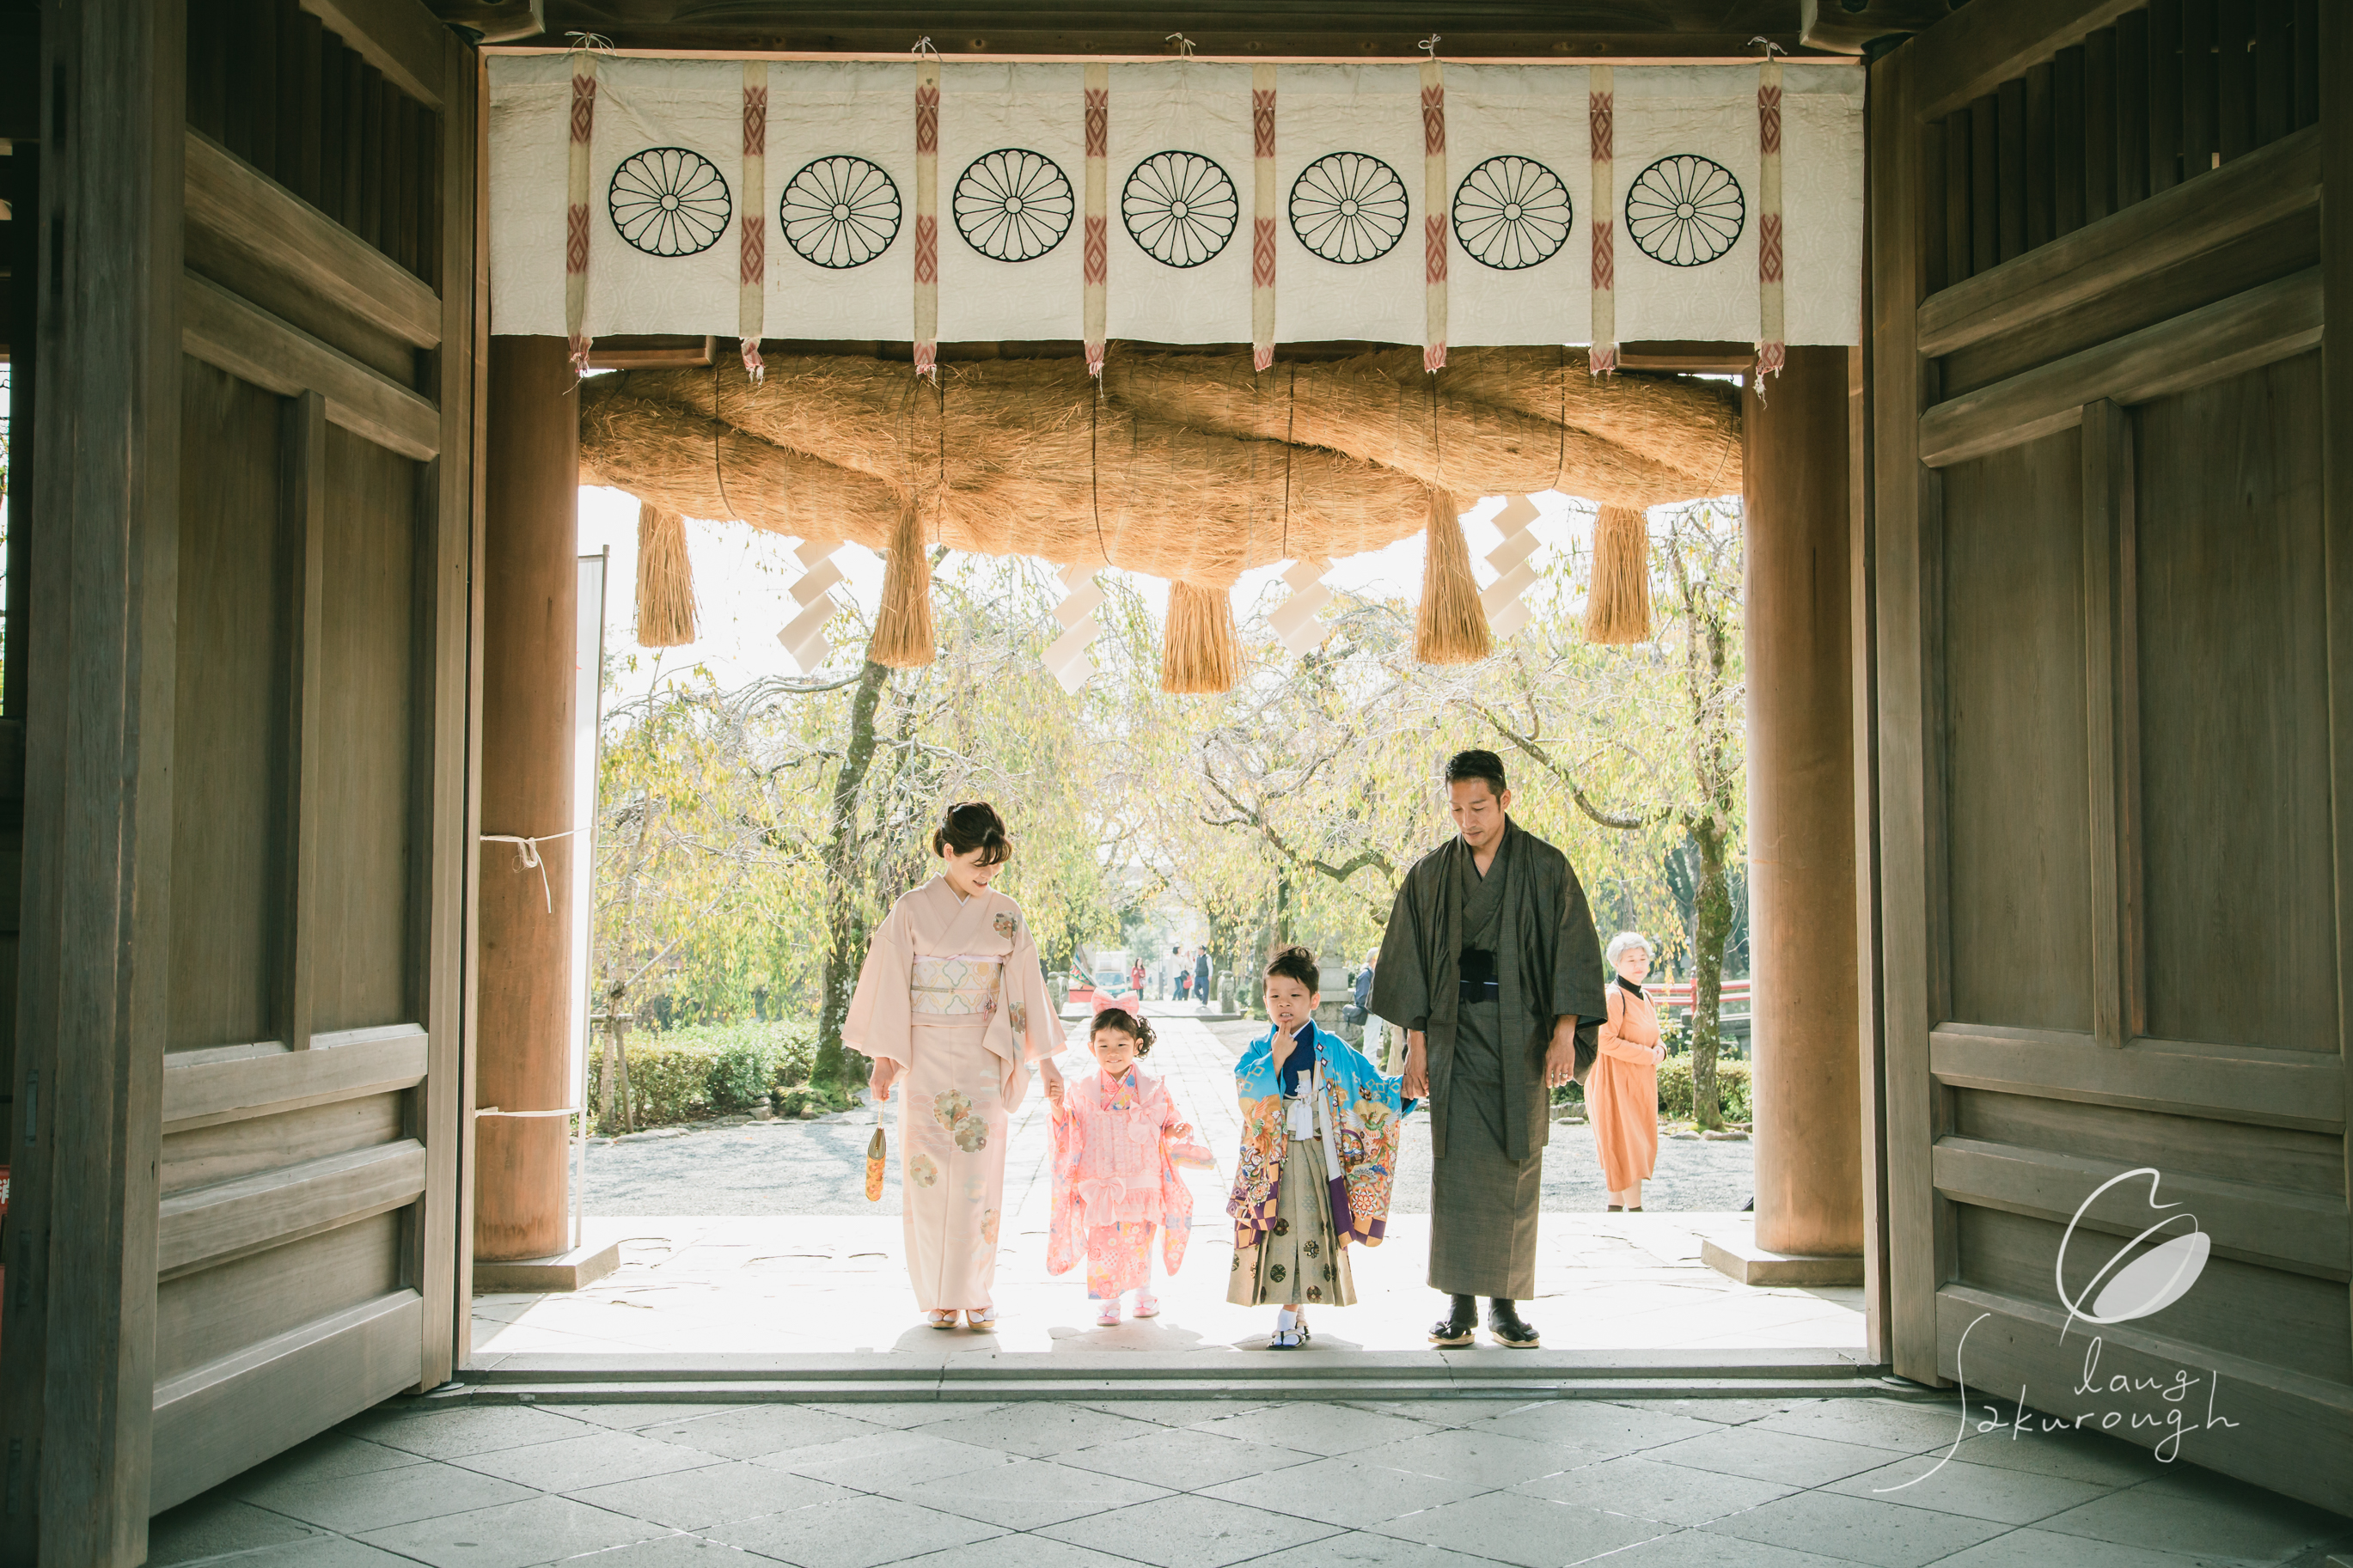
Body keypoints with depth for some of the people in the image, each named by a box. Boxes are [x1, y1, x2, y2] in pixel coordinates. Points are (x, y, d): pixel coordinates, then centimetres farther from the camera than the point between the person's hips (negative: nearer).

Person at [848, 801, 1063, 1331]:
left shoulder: (1006, 916, 4)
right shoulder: (912, 911, -2)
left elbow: (1026, 987, 8)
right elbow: (889, 985, -1)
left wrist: (1045, 1060, 6)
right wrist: (884, 1059, -5)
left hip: (983, 1058, 1)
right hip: (925, 1057, -1)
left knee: (979, 1172, -3)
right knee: (928, 1173, 0)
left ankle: (975, 1293, 6)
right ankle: (938, 1297, 9)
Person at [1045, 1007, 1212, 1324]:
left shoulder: (1152, 1090, 0)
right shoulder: (1082, 1090, 0)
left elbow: (1166, 1128, 7)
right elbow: (1068, 1132, 3)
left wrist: (1176, 1133, -14)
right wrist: (1057, 1105, -13)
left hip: (1141, 1184, 0)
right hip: (1098, 1186, 0)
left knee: (1139, 1242, 8)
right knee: (1102, 1244, 1)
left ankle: (1143, 1293, 31)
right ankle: (1106, 1301, 18)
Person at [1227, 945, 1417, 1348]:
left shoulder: (1333, 1050, 3)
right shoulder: (1259, 1050, 6)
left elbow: (1372, 1089, 5)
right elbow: (1245, 1089, -11)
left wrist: (1401, 1090, -10)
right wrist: (1276, 1057, -17)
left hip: (1315, 1156, -1)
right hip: (1271, 1160, 1)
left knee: (1308, 1232, -2)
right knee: (1276, 1230, 1)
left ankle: (1290, 1316, 8)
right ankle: (1294, 1314, 15)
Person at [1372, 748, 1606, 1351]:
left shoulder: (1547, 869, 0)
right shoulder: (1430, 875, 5)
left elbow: (1573, 951, -3)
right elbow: (1410, 961, 7)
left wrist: (1564, 1032, -13)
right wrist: (1416, 1040, 0)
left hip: (1521, 1034, -1)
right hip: (1456, 1033, 1)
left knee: (1515, 1166, 1)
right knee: (1457, 1161, -6)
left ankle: (1505, 1302, 9)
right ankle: (1461, 1302, -1)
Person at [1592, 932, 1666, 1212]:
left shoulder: (1645, 999, 14)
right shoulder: (1613, 997, -15)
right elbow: (1605, 1041, -22)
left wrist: (1660, 1050, 0)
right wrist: (1647, 1054, -18)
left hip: (1641, 1084, 9)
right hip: (1616, 1083, -9)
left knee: (1640, 1144, 11)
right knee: (1626, 1143, -9)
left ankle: (1616, 1207, 18)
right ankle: (1635, 1209, -8)